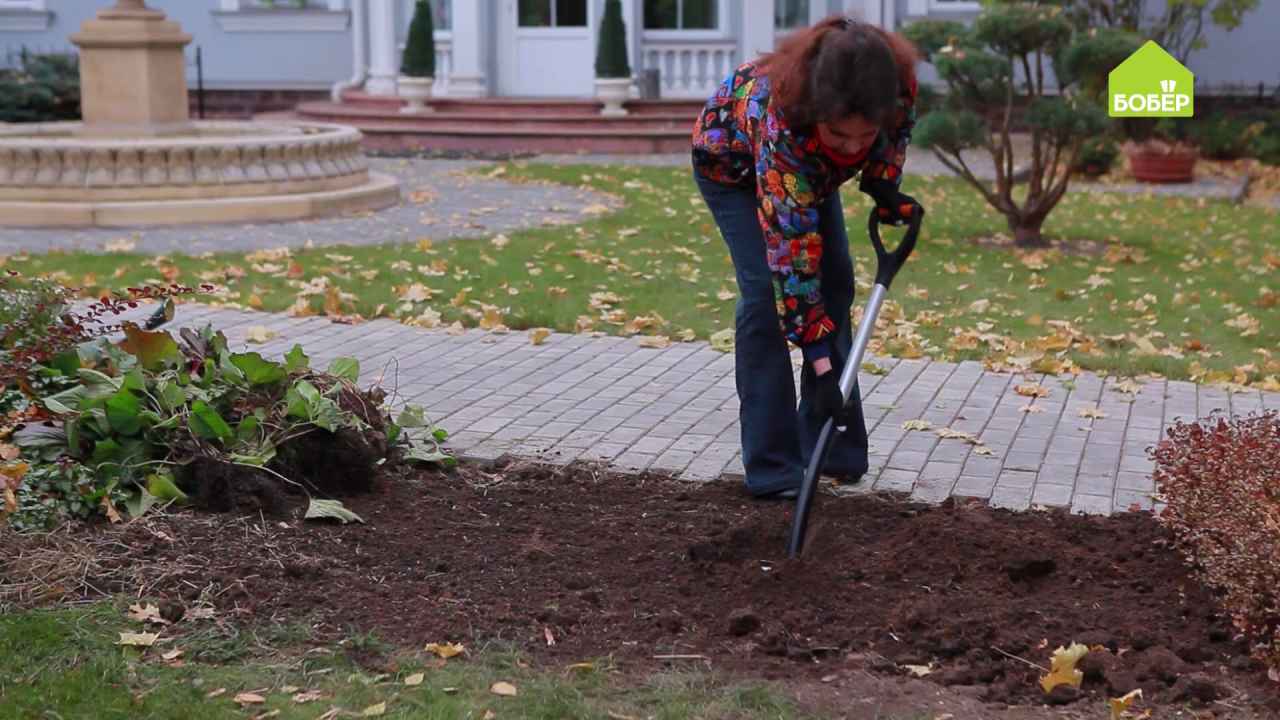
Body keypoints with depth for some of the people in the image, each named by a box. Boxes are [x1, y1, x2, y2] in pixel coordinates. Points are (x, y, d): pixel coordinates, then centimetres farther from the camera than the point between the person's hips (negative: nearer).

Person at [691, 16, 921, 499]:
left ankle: (834, 450, 8)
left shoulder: (899, 79, -35)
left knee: (835, 283, -1)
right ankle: (773, 466, -11)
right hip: (733, 163, -5)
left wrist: (883, 183, -17)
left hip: (810, 165, 5)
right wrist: (820, 361, -43)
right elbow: (790, 250, -43)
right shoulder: (782, 117, -46)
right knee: (768, 289, -18)